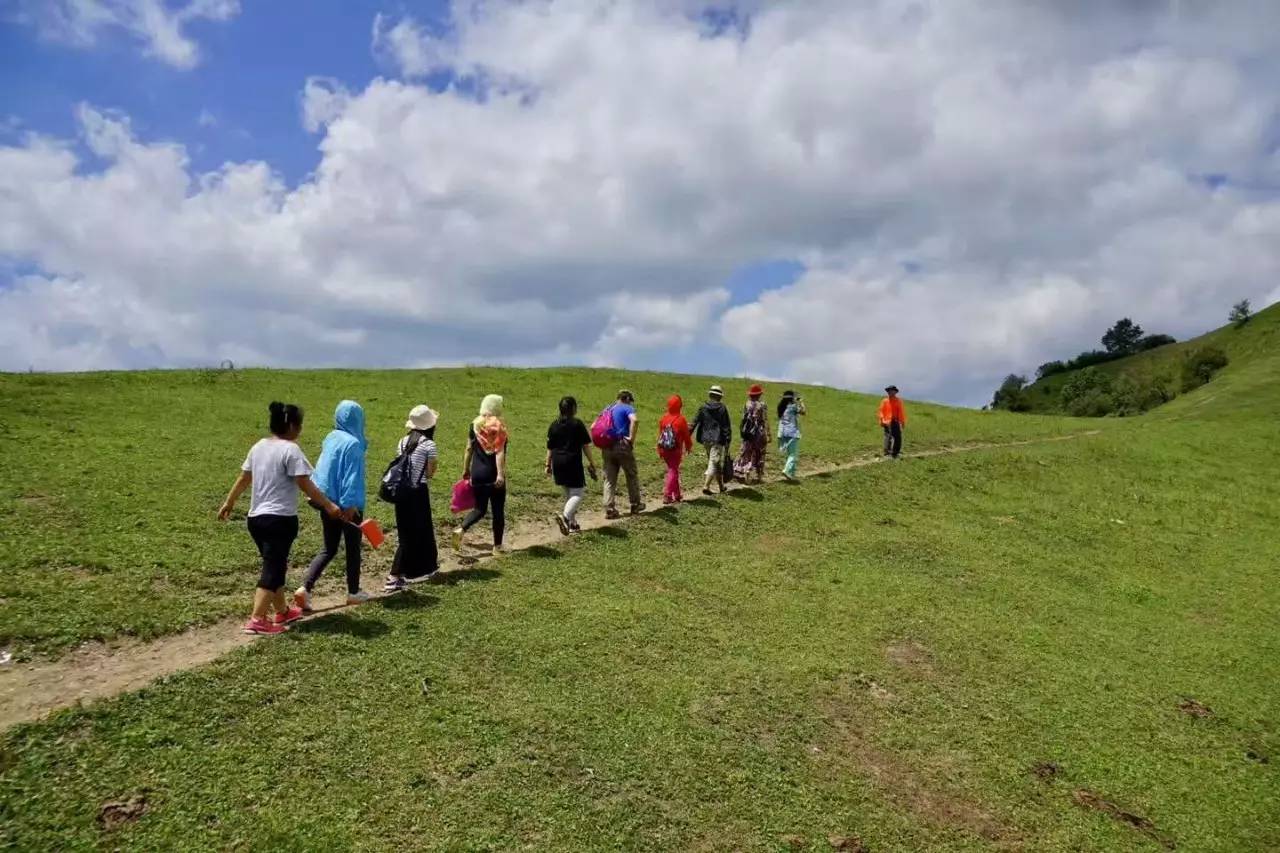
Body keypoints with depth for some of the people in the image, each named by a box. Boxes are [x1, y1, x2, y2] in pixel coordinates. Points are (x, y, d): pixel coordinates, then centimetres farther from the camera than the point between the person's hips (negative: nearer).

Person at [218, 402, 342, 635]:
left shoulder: (259, 447, 10)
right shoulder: (290, 449, -14)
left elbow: (243, 479, 17)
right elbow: (305, 485, -18)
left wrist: (229, 503, 27)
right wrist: (329, 506, -12)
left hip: (256, 517, 9)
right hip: (280, 519, -9)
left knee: (275, 566, 19)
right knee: (273, 569, -4)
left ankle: (282, 611, 30)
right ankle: (257, 620, -8)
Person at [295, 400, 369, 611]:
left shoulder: (330, 439, 6)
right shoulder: (353, 444, -18)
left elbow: (322, 469, 14)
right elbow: (352, 477, -21)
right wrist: (350, 505, -21)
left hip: (327, 502, 7)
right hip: (347, 506, -7)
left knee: (328, 549, 14)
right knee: (353, 547, 10)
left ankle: (305, 588, 0)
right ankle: (354, 592, 22)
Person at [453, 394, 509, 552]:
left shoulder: (475, 424, 4)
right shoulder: (498, 426, -10)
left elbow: (469, 449, 9)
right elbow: (499, 452, -18)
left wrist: (465, 470, 17)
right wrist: (500, 474, -21)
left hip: (477, 473, 5)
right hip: (493, 474, -5)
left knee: (479, 508, 16)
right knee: (498, 510, 9)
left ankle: (461, 530, -8)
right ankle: (497, 545, 15)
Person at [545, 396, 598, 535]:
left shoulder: (553, 425, 6)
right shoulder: (577, 424, -7)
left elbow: (550, 448, 9)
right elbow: (585, 445, -4)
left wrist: (548, 465, 17)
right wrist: (591, 462, 4)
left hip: (558, 464, 6)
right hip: (573, 462, -6)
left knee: (568, 493, 18)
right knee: (578, 493, 0)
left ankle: (572, 524, 21)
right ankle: (565, 516, -25)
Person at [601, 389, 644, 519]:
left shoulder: (608, 409, 18)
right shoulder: (627, 408, -2)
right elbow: (634, 420, -25)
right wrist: (631, 438, -16)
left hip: (607, 448, 5)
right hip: (622, 446, -5)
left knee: (609, 479, 7)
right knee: (632, 475, 12)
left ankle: (609, 509, 2)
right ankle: (635, 505, 22)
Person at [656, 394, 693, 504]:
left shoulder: (664, 418, -2)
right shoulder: (681, 419, -15)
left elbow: (660, 434, 5)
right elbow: (686, 435, -6)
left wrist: (660, 450, 15)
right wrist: (689, 447, 13)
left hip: (665, 450, 5)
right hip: (675, 450, -5)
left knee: (673, 470, 18)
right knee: (673, 471, 2)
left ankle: (677, 494, 26)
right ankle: (667, 496, -3)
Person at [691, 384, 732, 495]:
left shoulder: (703, 408, 1)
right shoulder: (722, 408, -7)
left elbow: (695, 422, -1)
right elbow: (727, 426, -6)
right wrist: (727, 441, -2)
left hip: (706, 439, 5)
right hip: (717, 440, -5)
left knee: (717, 464, 18)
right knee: (714, 463, -3)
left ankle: (721, 485, 29)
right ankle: (706, 486, -14)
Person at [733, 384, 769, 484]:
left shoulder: (747, 405, -1)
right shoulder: (762, 405, -8)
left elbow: (743, 419, 2)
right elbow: (765, 421, -7)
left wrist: (742, 432, 12)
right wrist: (767, 435, -2)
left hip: (748, 433, 2)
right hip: (759, 433, -2)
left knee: (746, 453, 7)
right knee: (759, 455, 10)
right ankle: (759, 476, 12)